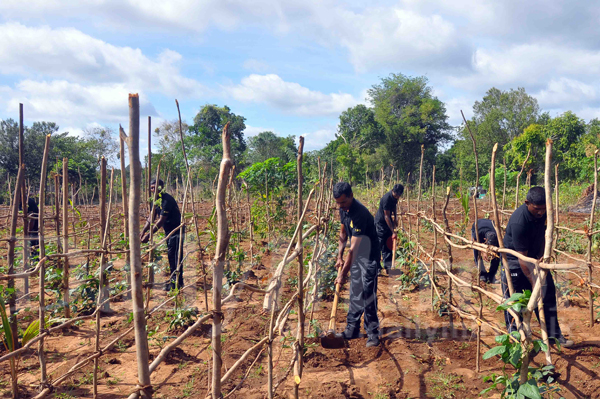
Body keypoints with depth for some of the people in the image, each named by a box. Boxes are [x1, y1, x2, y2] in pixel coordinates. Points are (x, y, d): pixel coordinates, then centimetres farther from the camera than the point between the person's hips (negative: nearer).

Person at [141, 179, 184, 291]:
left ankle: (177, 282, -4)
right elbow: (151, 217, 9)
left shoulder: (167, 200, -23)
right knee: (170, 255, 14)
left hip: (177, 230, -10)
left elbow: (161, 220, -26)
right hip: (169, 231, 10)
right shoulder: (156, 200, 7)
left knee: (175, 256, -9)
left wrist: (149, 234, -28)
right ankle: (173, 279, 23)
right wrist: (143, 231, -2)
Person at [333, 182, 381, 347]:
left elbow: (353, 249, -30)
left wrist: (343, 274, -28)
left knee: (368, 294, -9)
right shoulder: (343, 210, -3)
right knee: (355, 293, 13)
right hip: (356, 256, 8)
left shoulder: (360, 214, -30)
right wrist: (340, 256, 7)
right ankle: (352, 329, 21)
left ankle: (372, 333, 1)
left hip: (369, 256, -8)